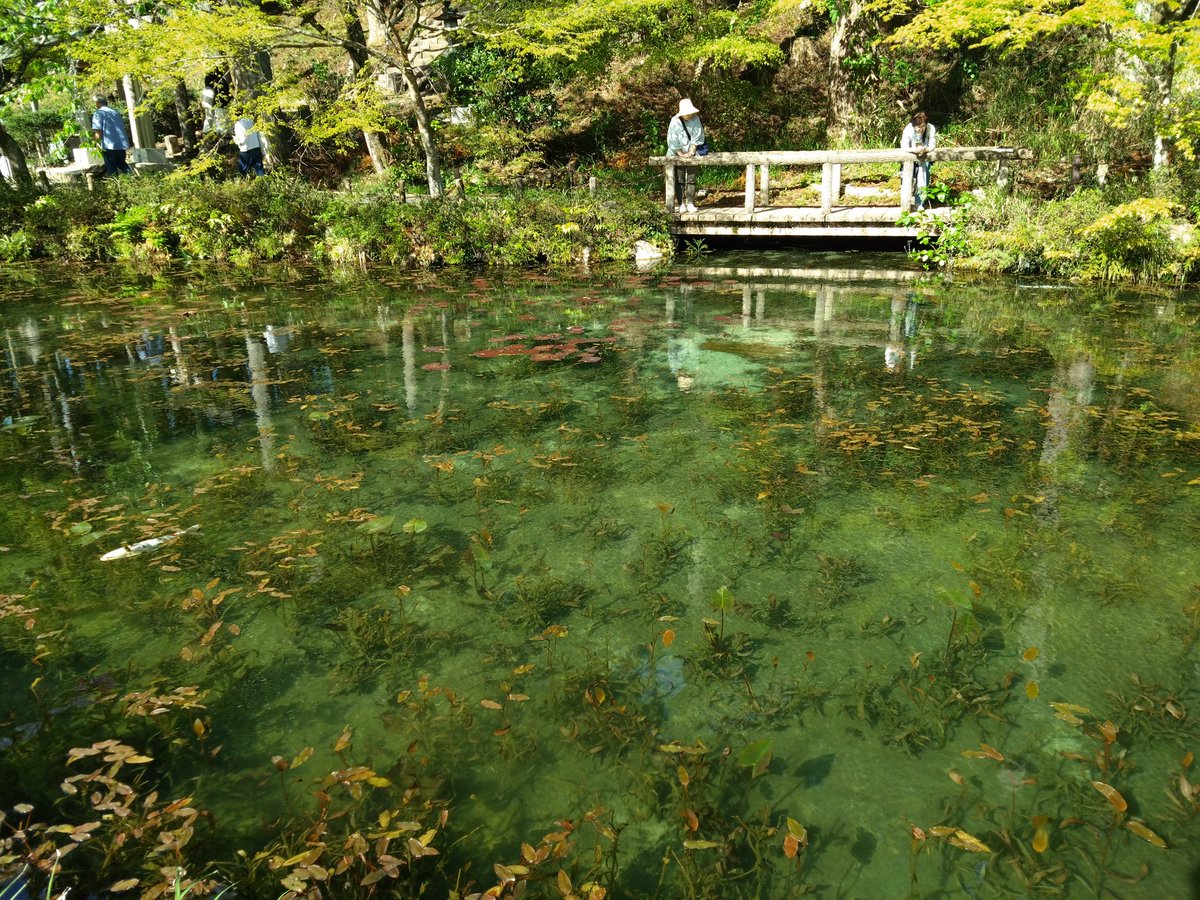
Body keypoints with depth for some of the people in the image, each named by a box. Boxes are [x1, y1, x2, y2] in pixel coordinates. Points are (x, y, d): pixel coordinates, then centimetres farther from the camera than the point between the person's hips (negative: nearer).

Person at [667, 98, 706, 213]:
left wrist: (691, 152, -10)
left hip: (691, 155, 1)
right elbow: (672, 142, -11)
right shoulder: (675, 122, -11)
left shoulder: (695, 119, -7)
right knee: (679, 180, 1)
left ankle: (690, 203, 2)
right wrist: (681, 154, -12)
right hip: (677, 154, -1)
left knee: (691, 179, -1)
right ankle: (681, 204, 5)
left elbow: (696, 138, -4)